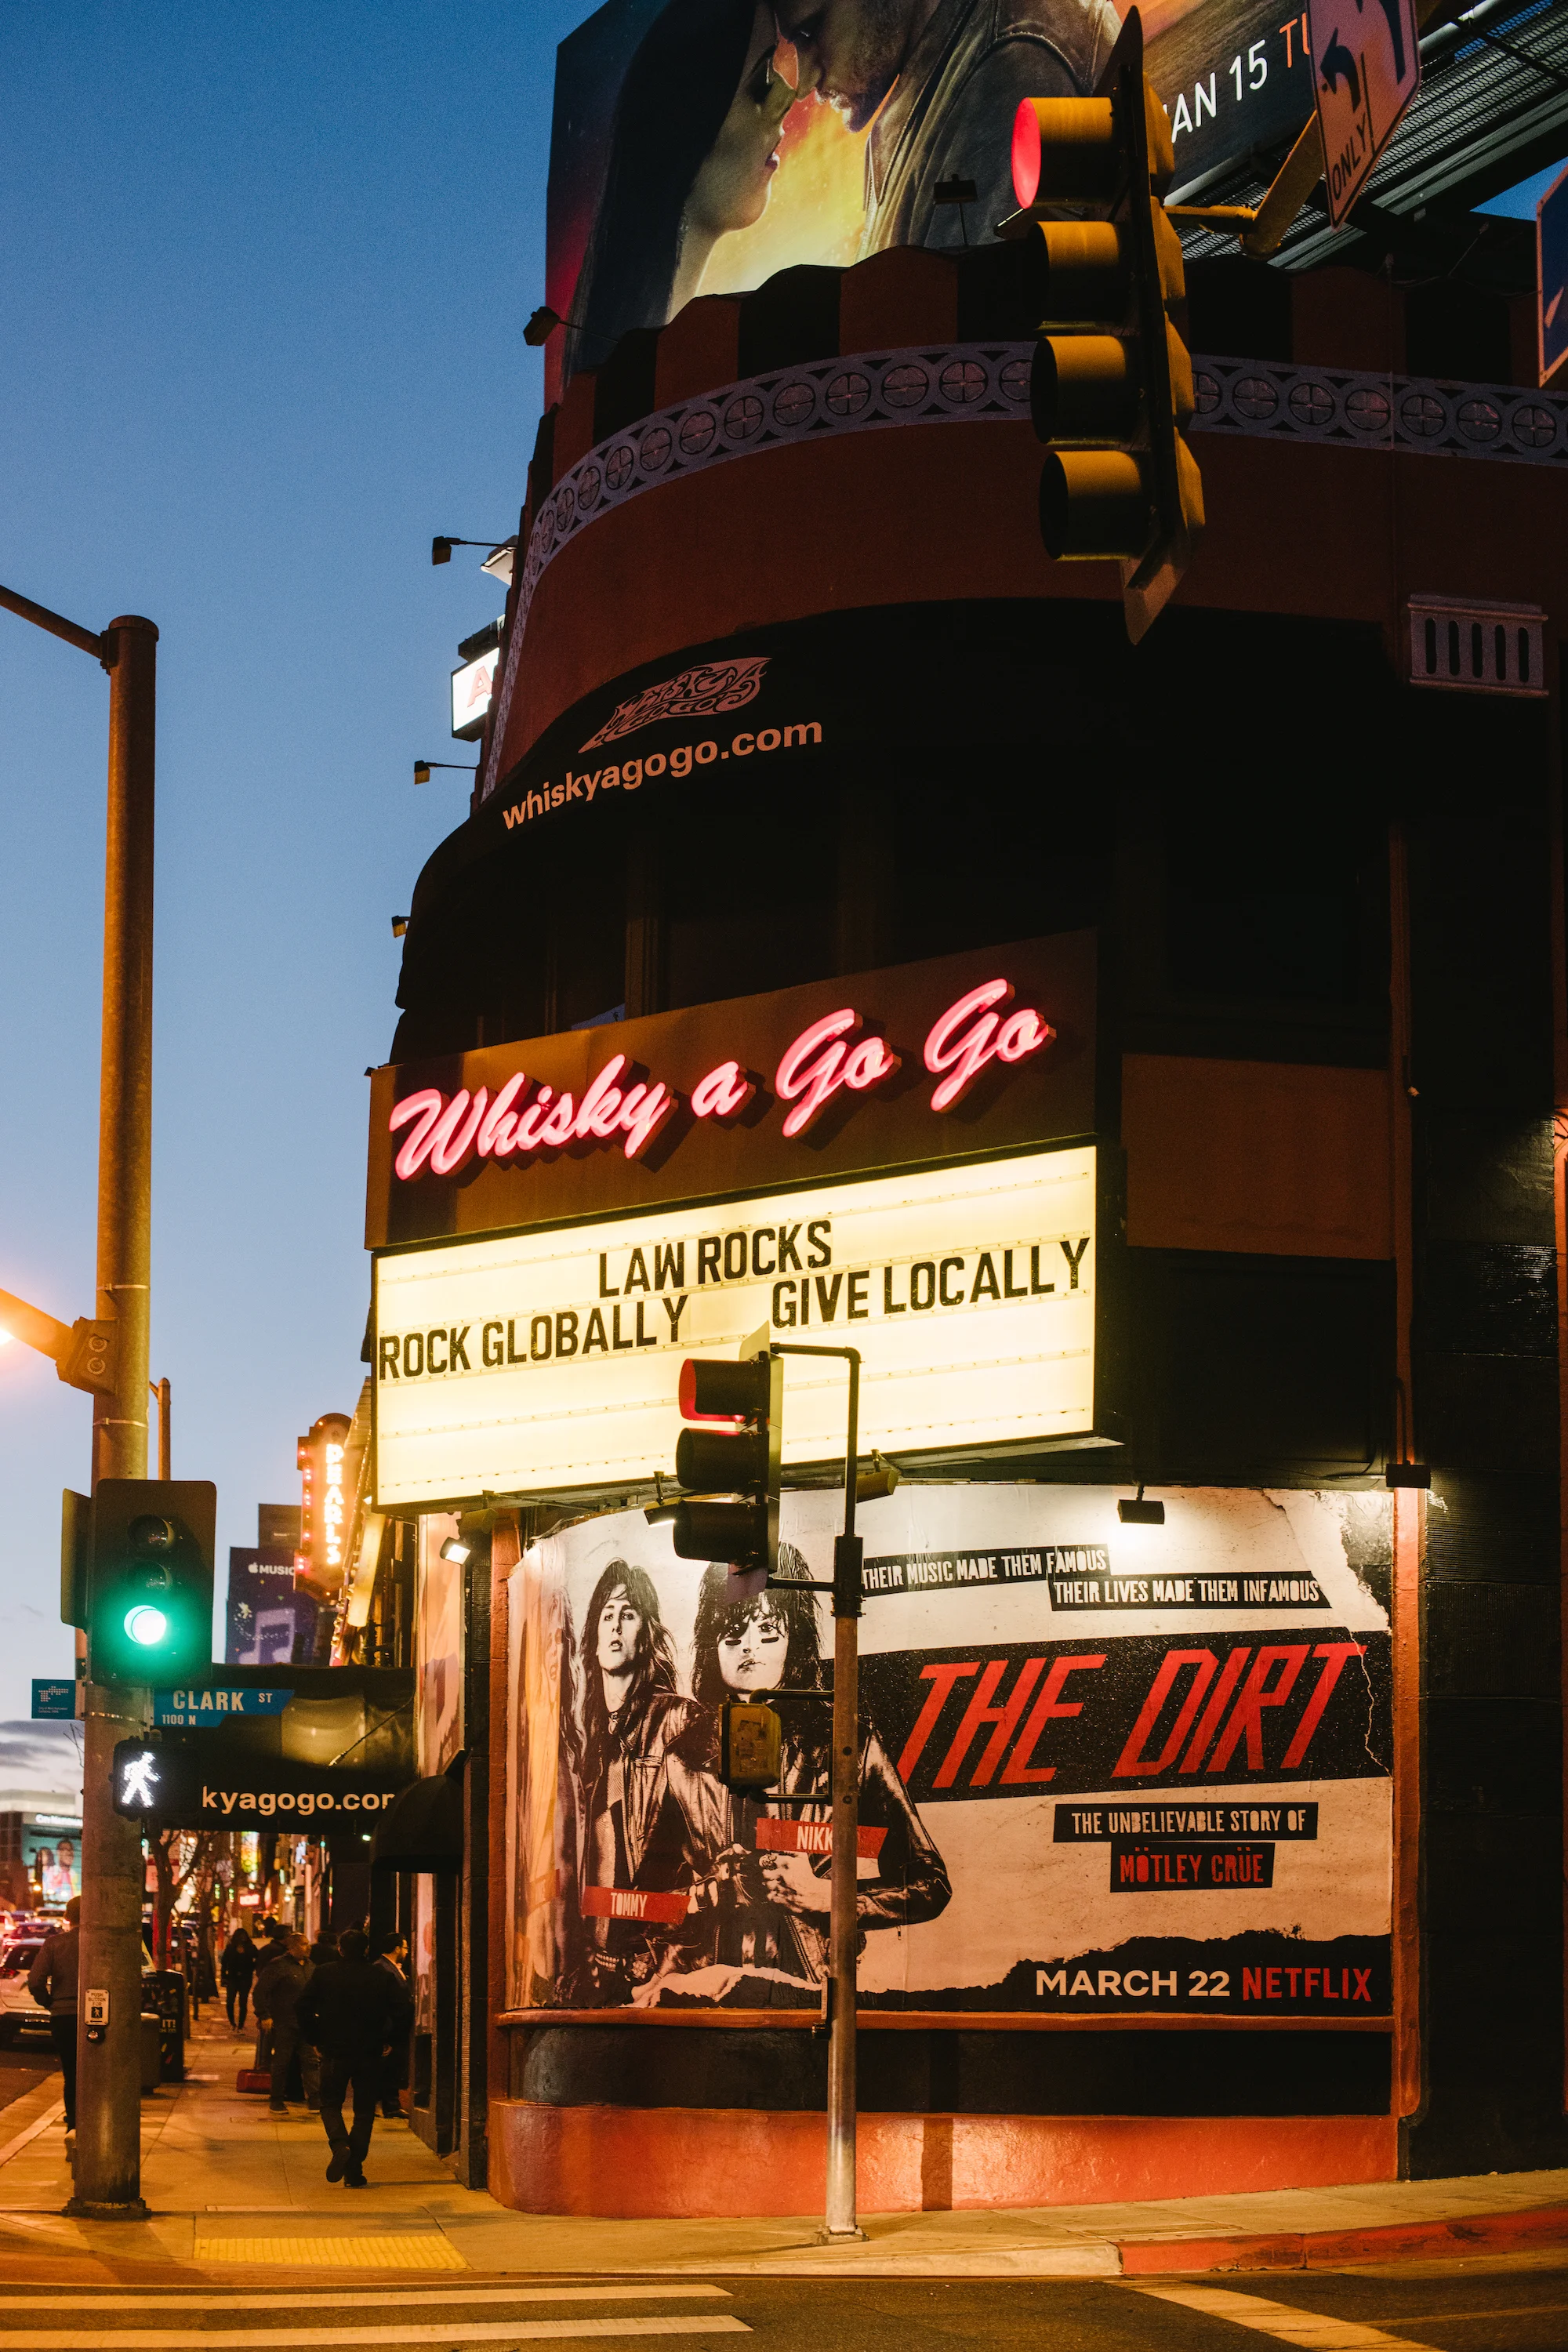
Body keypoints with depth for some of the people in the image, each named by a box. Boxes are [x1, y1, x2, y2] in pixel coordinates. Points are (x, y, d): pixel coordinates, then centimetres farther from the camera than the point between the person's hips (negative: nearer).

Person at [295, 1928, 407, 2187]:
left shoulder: (324, 1974, -3)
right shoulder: (381, 1977, -3)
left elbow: (302, 2009, -5)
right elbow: (399, 2016, -6)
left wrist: (314, 2039, 6)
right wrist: (387, 2041, 10)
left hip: (334, 2052, 0)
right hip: (370, 2054, 1)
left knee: (331, 2104, 13)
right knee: (364, 2111, 10)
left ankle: (339, 2144, -17)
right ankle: (354, 2171, 5)